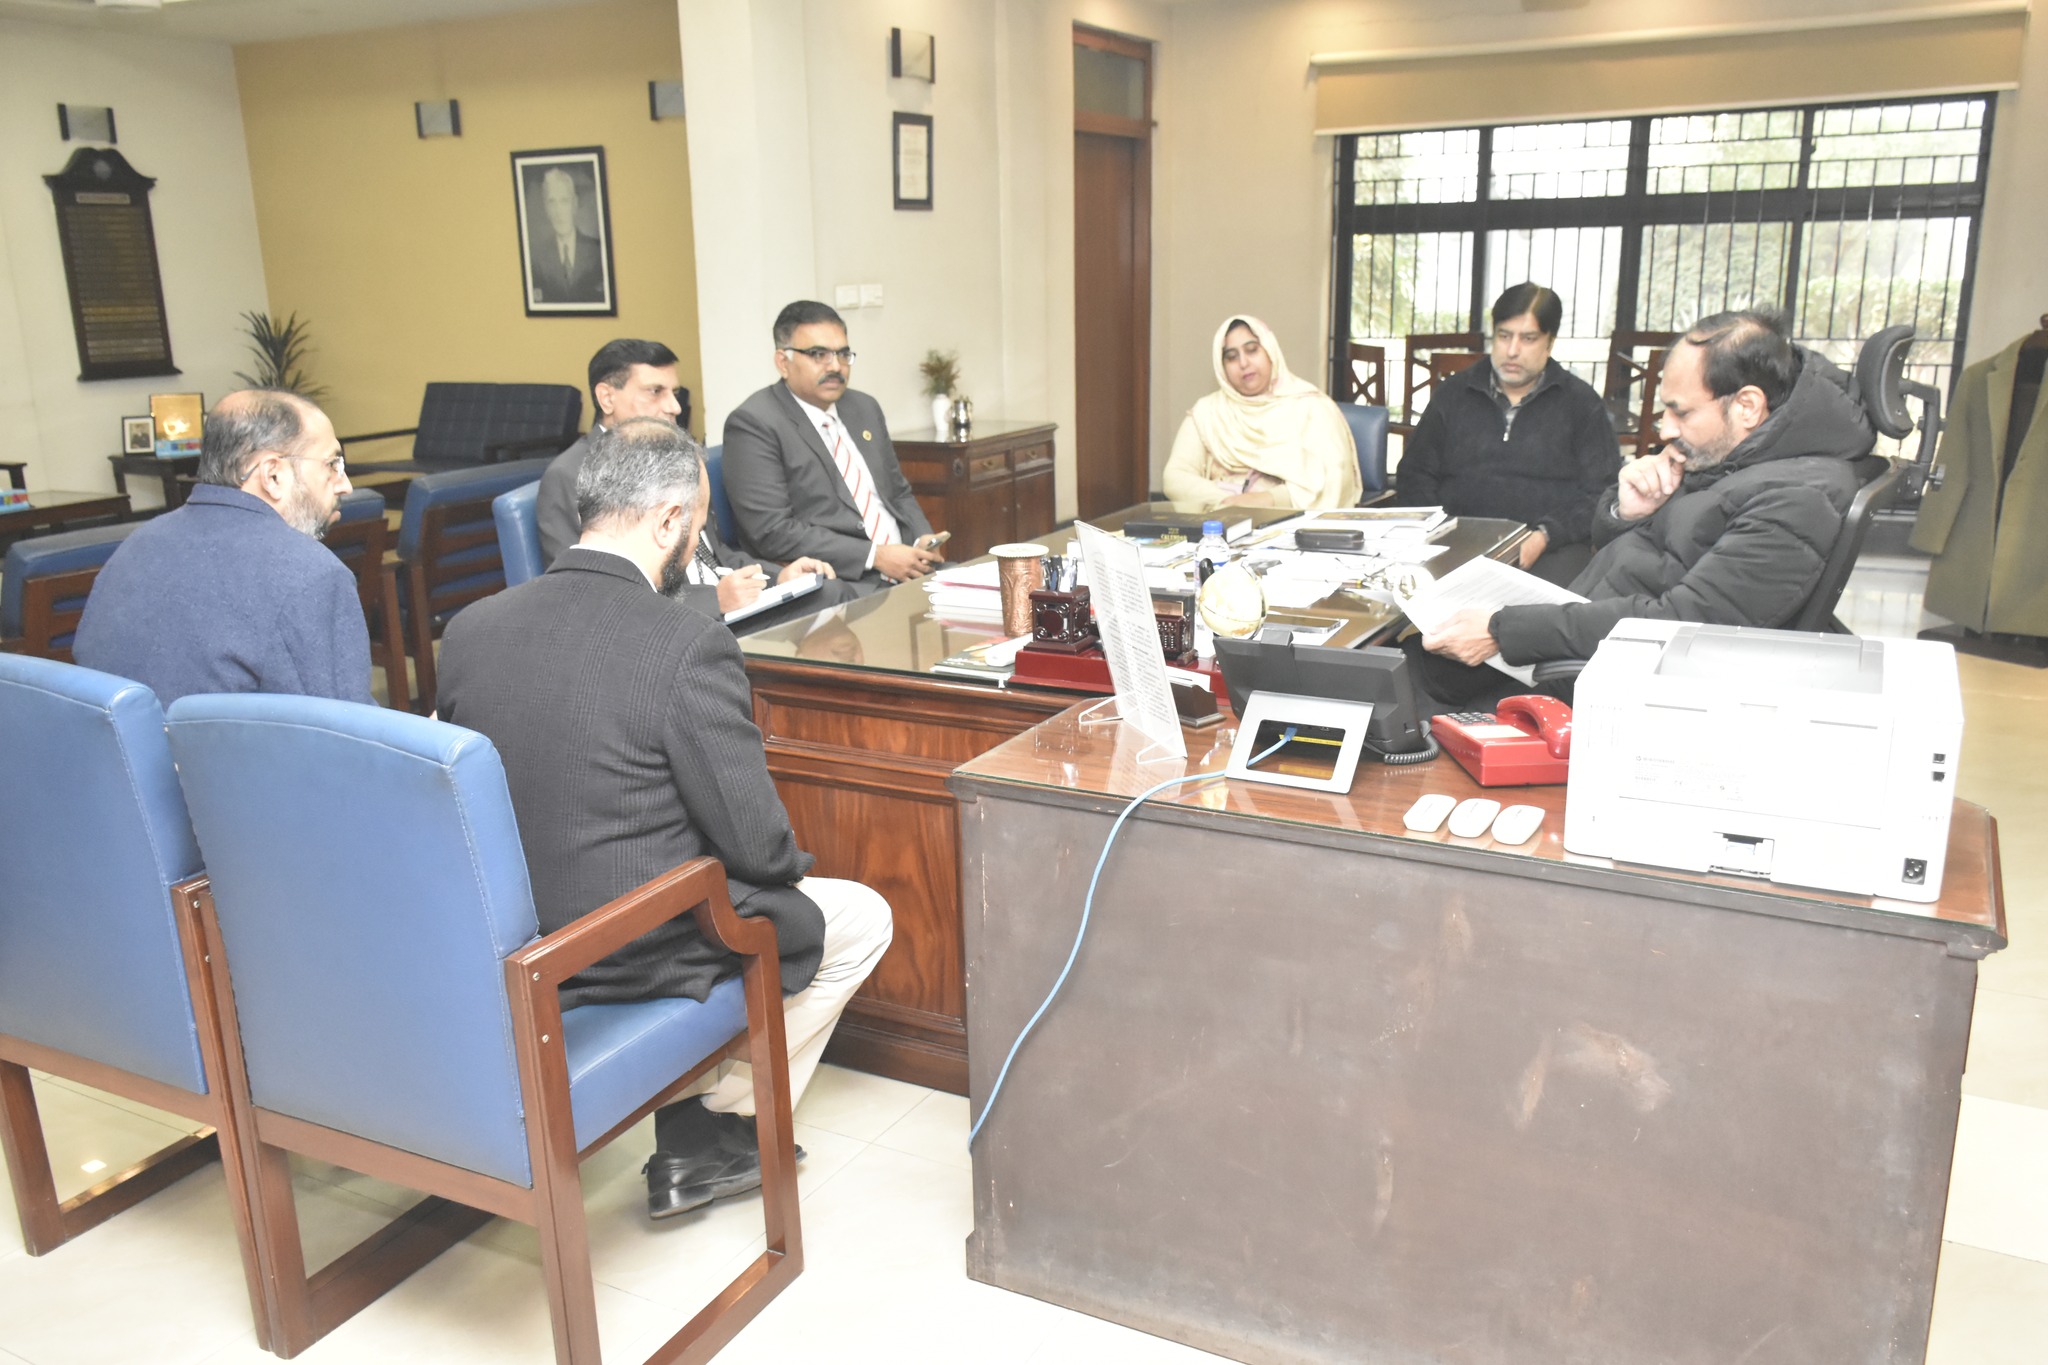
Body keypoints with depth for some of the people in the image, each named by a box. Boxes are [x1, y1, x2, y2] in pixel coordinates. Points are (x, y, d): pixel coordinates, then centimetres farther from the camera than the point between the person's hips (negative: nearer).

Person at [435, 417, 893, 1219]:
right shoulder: (689, 650, -23)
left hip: (504, 943, 7)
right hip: (634, 957, -7)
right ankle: (724, 1120, 26)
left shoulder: (469, 628, -4)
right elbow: (758, 846, -18)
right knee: (862, 917, 16)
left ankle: (691, 1147, 32)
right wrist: (788, 859, 5)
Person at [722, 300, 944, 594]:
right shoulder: (753, 424, -6)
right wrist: (876, 556, -16)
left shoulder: (864, 408, 16)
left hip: (908, 570, 8)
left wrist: (923, 540, 2)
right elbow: (772, 532, -14)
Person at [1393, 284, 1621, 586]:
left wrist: (1546, 536, -13)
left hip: (1553, 546, -1)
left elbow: (1603, 493, 4)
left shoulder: (1581, 403, 10)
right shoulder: (1453, 394, 16)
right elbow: (1414, 476, 15)